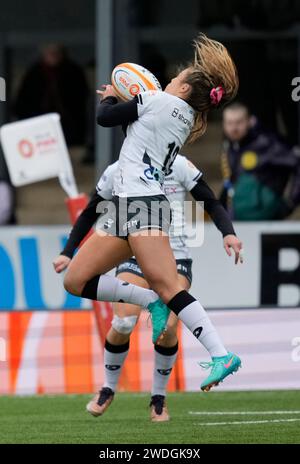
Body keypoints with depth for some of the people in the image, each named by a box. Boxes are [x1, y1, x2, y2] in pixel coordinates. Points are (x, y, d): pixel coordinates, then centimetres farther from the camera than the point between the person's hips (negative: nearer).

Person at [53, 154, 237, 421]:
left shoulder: (179, 166, -1)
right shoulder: (116, 173, 4)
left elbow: (211, 203, 2)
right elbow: (90, 214, 15)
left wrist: (228, 233, -16)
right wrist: (68, 253, 10)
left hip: (175, 257, -1)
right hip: (134, 257, 1)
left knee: (167, 328, -18)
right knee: (123, 324, -19)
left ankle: (159, 399, 4)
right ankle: (108, 389, 7)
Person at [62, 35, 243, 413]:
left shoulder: (160, 100, -3)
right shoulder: (188, 121, 20)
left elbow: (105, 118, 3)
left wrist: (109, 98, 22)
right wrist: (124, 101, 30)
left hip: (142, 203, -10)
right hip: (123, 207, 10)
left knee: (166, 284, -21)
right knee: (75, 281, 7)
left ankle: (221, 355, -29)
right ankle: (151, 301, 3)